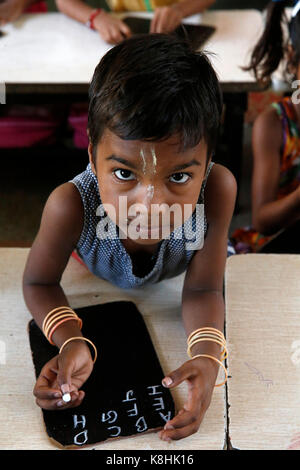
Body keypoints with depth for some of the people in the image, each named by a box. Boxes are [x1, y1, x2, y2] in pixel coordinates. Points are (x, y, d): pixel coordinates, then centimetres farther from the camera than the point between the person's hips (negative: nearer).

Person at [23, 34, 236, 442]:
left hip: (171, 279, 1)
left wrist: (207, 357, -52)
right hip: (97, 275, 0)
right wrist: (71, 342, -48)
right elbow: (39, 282, -29)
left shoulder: (217, 190, -47)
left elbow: (202, 290, -33)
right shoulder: (72, 206, -49)